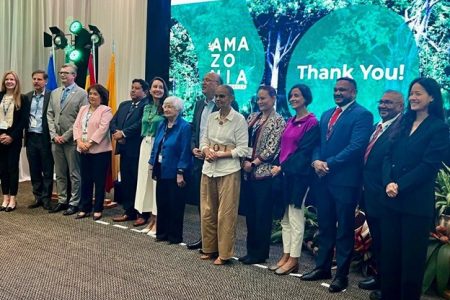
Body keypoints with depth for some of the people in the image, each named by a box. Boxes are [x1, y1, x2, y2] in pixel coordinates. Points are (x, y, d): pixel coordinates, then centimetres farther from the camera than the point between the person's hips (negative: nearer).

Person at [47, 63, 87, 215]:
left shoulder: (82, 93, -4)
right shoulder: (54, 93, 15)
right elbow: (50, 115, 12)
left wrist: (66, 136, -12)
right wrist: (54, 135, -2)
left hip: (72, 139, -6)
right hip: (56, 139, 6)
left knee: (74, 174, 1)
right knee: (59, 173, 12)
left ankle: (74, 203, 9)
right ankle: (62, 201, 21)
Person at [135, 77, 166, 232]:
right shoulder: (147, 107, 14)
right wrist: (145, 141, 12)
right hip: (145, 145, 7)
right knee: (145, 178, 8)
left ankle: (157, 220, 3)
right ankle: (150, 217, 18)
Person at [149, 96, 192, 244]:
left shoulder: (184, 127, -13)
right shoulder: (162, 125, 9)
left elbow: (185, 151, -16)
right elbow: (156, 146, 14)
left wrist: (180, 173, -18)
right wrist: (152, 164, 8)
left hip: (174, 172, -7)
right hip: (161, 171, 7)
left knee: (175, 204, 3)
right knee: (161, 202, 13)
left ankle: (175, 235, 15)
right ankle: (162, 232, 26)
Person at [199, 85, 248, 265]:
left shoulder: (239, 119, -7)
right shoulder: (212, 117, 9)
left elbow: (242, 149, -10)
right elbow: (204, 140, 13)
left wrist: (219, 154, -16)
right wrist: (207, 151, -9)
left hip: (228, 170, -6)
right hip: (209, 169, 6)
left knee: (225, 213, 1)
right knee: (207, 211, 11)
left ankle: (224, 253, 13)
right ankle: (210, 248, 26)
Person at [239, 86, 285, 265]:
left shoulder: (278, 121, -6)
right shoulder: (252, 117, 13)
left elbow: (271, 149, -12)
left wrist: (253, 163, -12)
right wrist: (244, 161, -4)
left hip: (263, 172, -6)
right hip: (248, 172, 6)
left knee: (262, 214, 2)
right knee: (250, 213, 12)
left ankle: (261, 253, 14)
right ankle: (251, 250, 23)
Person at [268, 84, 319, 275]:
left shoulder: (312, 123, -9)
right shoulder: (290, 122, 14)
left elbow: (304, 152, -15)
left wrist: (283, 167, -15)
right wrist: (278, 167, 2)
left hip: (298, 176, -8)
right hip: (284, 174, 8)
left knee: (295, 219, 0)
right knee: (285, 218, 12)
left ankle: (294, 260, 9)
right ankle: (286, 255, 21)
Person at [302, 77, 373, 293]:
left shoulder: (362, 115, -6)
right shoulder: (326, 114, 18)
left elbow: (356, 146, -17)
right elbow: (318, 143, 14)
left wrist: (329, 164, -17)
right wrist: (316, 161, -6)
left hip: (345, 180, -7)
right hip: (323, 178, 7)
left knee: (344, 228, 4)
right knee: (325, 226, 15)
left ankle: (342, 274, 13)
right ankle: (322, 267, 26)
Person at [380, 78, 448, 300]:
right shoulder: (404, 123, 14)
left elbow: (429, 165, -13)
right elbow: (389, 157, 7)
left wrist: (400, 186, -17)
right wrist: (388, 183, -10)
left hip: (416, 202, -6)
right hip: (391, 199, 6)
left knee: (411, 256, 4)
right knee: (388, 252, 10)